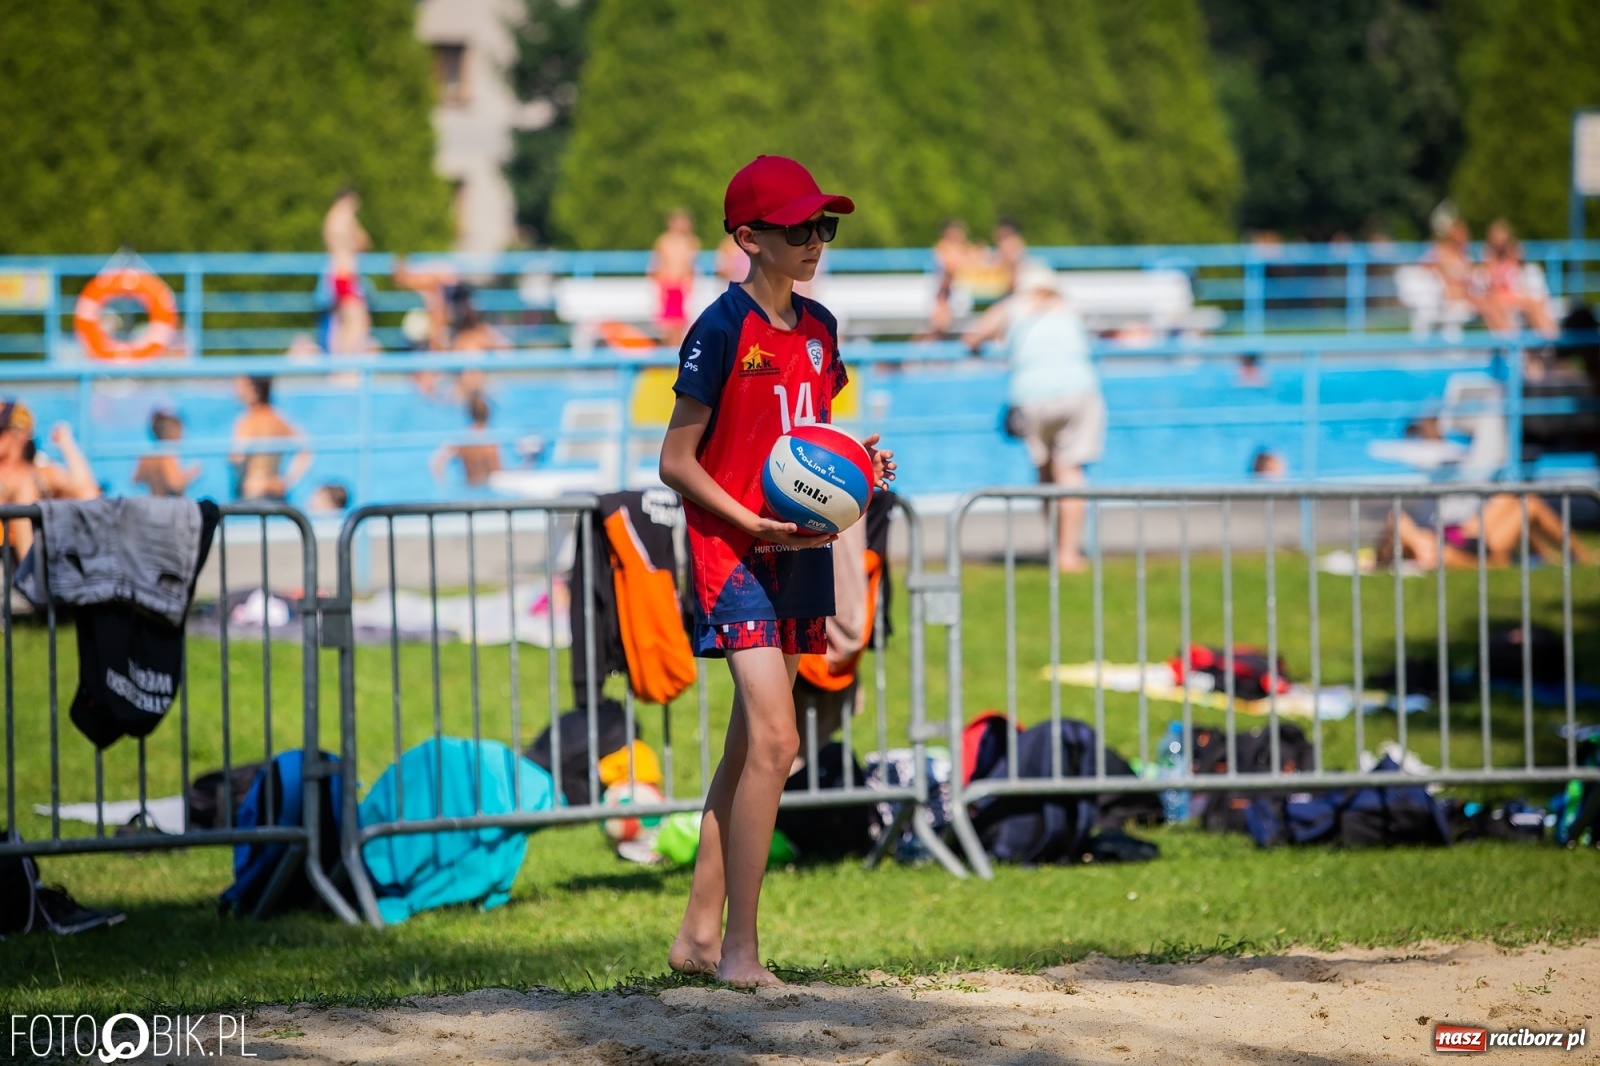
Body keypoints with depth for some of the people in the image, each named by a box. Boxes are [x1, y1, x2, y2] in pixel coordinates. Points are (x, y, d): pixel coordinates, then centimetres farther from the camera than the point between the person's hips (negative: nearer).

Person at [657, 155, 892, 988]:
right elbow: (676, 461, -11)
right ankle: (740, 949, -14)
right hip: (732, 550, -8)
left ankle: (698, 933, 18)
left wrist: (856, 466, 2)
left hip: (799, 552, 8)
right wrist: (755, 526, -21)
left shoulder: (817, 328, 12)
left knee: (752, 746, 10)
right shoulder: (723, 330, -11)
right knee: (773, 738, -17)